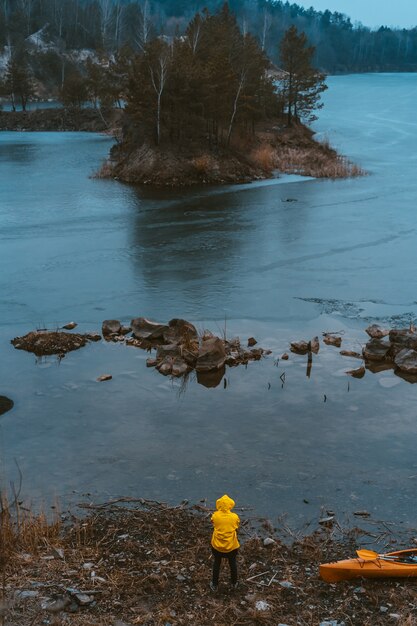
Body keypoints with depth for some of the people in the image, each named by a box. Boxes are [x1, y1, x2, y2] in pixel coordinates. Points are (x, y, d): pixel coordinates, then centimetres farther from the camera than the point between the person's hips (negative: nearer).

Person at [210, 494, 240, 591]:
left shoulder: (215, 516, -19)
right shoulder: (235, 517, -20)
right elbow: (236, 529, -4)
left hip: (217, 545, 0)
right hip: (231, 546, 0)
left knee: (216, 564, 22)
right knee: (233, 563, 23)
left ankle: (214, 585, 34)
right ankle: (234, 583, 40)